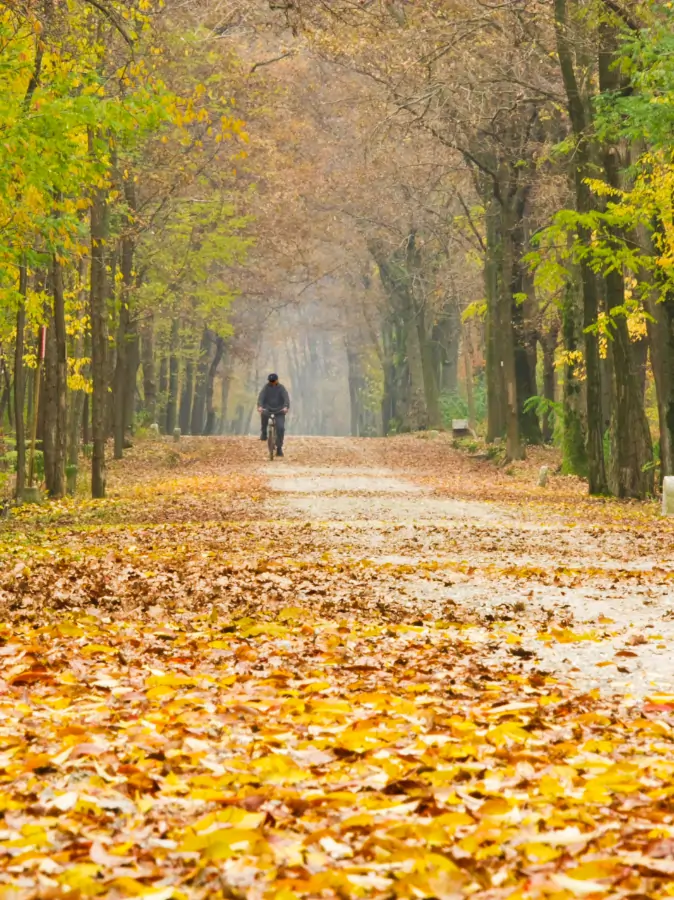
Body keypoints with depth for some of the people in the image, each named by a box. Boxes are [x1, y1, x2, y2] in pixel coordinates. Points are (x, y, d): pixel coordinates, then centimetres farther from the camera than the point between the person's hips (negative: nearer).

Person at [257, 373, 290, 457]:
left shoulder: (281, 388, -2)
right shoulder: (266, 387, 0)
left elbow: (286, 397, -17)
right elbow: (261, 397, -14)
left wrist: (286, 407, -37)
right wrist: (259, 406, -34)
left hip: (279, 412, 0)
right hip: (268, 410, 0)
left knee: (280, 428, -17)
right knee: (264, 414, -36)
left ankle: (279, 448, -5)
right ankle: (264, 433, -17)